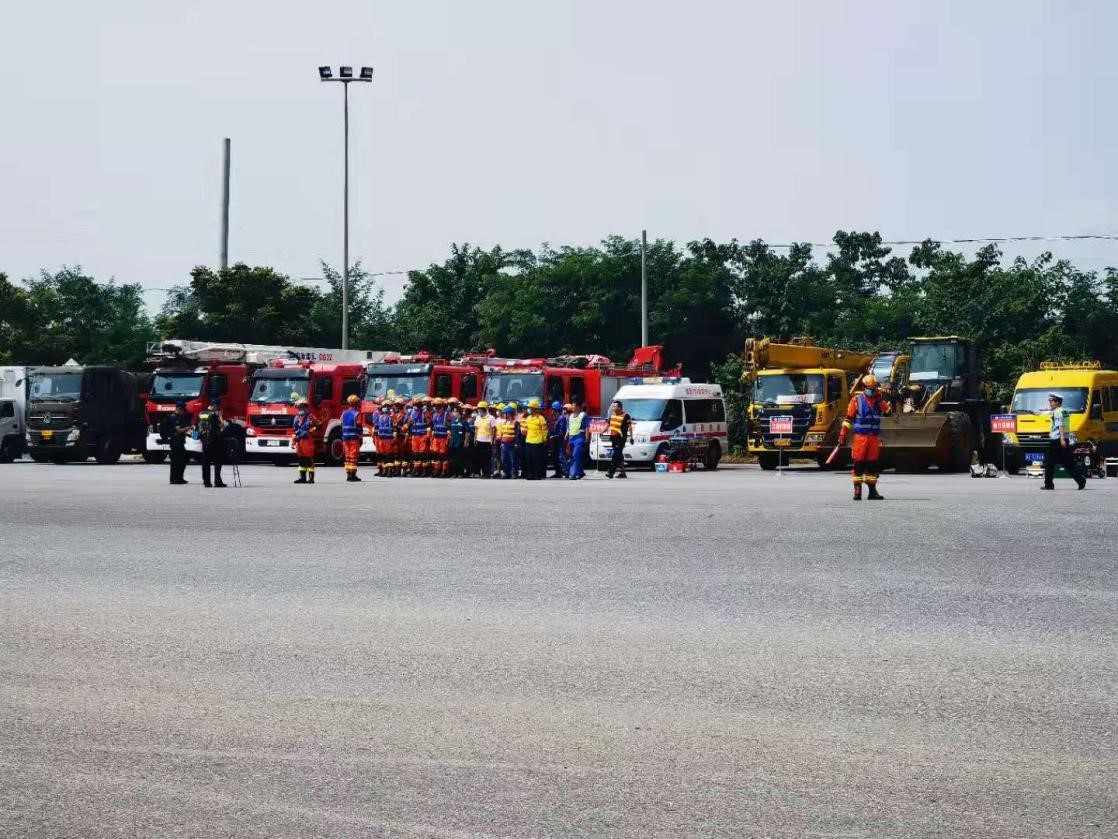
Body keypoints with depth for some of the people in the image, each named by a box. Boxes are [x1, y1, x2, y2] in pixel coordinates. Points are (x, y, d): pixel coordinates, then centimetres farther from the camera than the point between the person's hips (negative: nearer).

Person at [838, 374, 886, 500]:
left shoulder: (879, 401, 13)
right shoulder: (856, 400, 0)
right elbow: (849, 418, -1)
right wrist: (843, 434, -5)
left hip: (874, 437, 4)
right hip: (860, 437, -4)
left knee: (873, 464, 7)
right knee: (858, 464, -4)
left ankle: (872, 491, 13)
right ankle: (857, 491, -1)